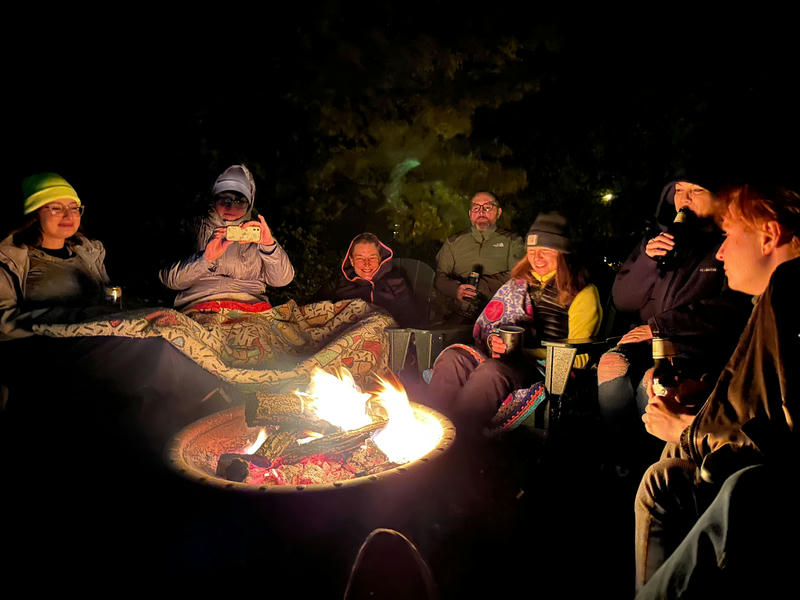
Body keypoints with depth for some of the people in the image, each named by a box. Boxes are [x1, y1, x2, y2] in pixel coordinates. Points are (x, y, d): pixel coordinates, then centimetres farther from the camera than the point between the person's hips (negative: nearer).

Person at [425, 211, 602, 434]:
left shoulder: (583, 292, 7)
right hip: (506, 357, 5)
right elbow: (486, 325, 21)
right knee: (452, 357, -25)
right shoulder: (519, 283, 23)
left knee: (491, 370, -36)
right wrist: (493, 341, -4)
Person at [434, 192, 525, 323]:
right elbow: (440, 277, 11)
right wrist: (456, 289, -12)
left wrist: (479, 286, -9)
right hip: (459, 316, 2)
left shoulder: (512, 241, 15)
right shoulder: (453, 242, 20)